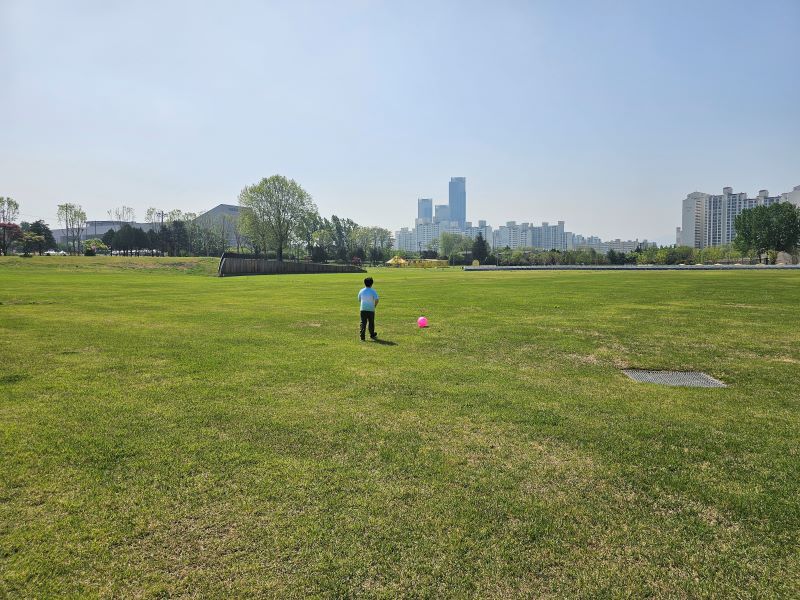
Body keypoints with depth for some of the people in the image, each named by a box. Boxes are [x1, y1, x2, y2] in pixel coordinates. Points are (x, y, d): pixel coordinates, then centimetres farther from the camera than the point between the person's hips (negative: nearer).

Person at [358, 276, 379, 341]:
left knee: (363, 323, 2)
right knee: (371, 323, 14)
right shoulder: (373, 291, -8)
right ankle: (372, 335, 30)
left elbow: (359, 300, 11)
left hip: (363, 309, 2)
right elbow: (376, 300, -16)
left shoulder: (361, 291, 3)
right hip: (371, 309, -2)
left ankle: (362, 337, -6)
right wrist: (375, 305, 2)